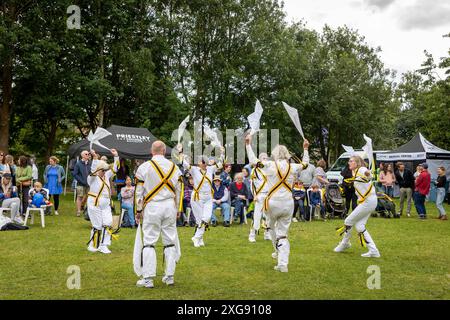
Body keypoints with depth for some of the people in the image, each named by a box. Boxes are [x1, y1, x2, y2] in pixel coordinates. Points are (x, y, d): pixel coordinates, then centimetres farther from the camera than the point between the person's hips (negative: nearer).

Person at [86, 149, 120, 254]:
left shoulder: (107, 176, 10)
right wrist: (95, 158, -42)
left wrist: (116, 156, 1)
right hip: (95, 205, -6)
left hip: (106, 205, 6)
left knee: (108, 224, -3)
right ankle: (93, 245, 17)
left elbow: (114, 169, 11)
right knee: (97, 226, -1)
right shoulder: (92, 178, -9)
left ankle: (103, 246, 3)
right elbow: (93, 171, -28)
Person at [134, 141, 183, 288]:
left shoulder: (144, 167, -4)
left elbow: (139, 191, -2)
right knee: (170, 241, 9)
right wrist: (178, 209, 19)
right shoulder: (174, 167, 5)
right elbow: (179, 190, 9)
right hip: (169, 206, 3)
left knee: (149, 242, 2)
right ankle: (169, 276, 15)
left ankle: (148, 278, 2)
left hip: (152, 207, -3)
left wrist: (139, 210, 7)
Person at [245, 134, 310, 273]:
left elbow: (253, 161, 0)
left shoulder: (270, 165, -8)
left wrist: (248, 144, 8)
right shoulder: (293, 167, 1)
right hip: (288, 204, 2)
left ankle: (278, 251, 40)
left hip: (273, 203, -2)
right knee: (283, 233, 7)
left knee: (271, 226, 28)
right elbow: (305, 164, 21)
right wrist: (305, 149, 34)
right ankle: (283, 264, -2)